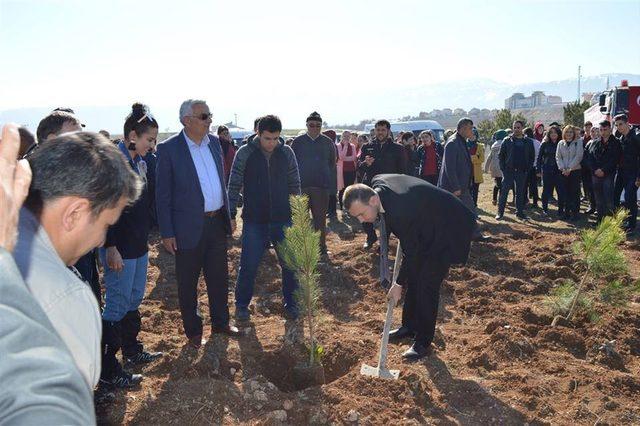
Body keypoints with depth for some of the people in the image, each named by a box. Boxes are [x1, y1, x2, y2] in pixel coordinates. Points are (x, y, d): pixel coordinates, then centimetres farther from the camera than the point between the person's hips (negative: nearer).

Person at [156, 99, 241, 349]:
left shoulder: (214, 142, 6)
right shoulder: (169, 149, -12)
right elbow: (162, 194, -10)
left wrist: (228, 215, 13)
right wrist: (167, 233, -11)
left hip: (217, 223, 6)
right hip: (189, 227, -5)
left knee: (219, 277, 18)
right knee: (188, 283, 11)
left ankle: (220, 322, 36)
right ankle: (193, 332, 28)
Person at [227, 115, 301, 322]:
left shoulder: (287, 153, -1)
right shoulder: (245, 153, -7)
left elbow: (295, 186, 7)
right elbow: (234, 186, -3)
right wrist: (231, 215, -6)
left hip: (283, 219, 2)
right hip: (254, 220, -2)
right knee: (248, 265, 5)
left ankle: (290, 302, 26)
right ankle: (242, 304, 24)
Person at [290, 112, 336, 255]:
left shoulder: (328, 142, 6)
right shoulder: (298, 142, 3)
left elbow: (332, 164, 12)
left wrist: (329, 183, 5)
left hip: (321, 187, 0)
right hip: (301, 186, 0)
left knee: (320, 218, 6)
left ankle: (321, 246, 16)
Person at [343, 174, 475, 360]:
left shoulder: (400, 210, -39)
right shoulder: (376, 183, -14)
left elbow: (411, 252, -25)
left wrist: (399, 284, -12)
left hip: (447, 231, -9)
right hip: (425, 227, 9)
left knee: (427, 285, -8)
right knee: (413, 277, 13)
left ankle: (423, 341, 8)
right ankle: (409, 326, 29)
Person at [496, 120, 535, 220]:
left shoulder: (528, 142, 6)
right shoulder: (507, 140, 1)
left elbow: (532, 157, 10)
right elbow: (501, 155, 3)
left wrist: (527, 169, -1)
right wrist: (503, 168, -6)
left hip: (522, 172, 2)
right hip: (508, 171, -1)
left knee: (520, 193, 8)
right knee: (504, 191, -3)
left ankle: (519, 212, 17)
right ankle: (500, 212, 4)